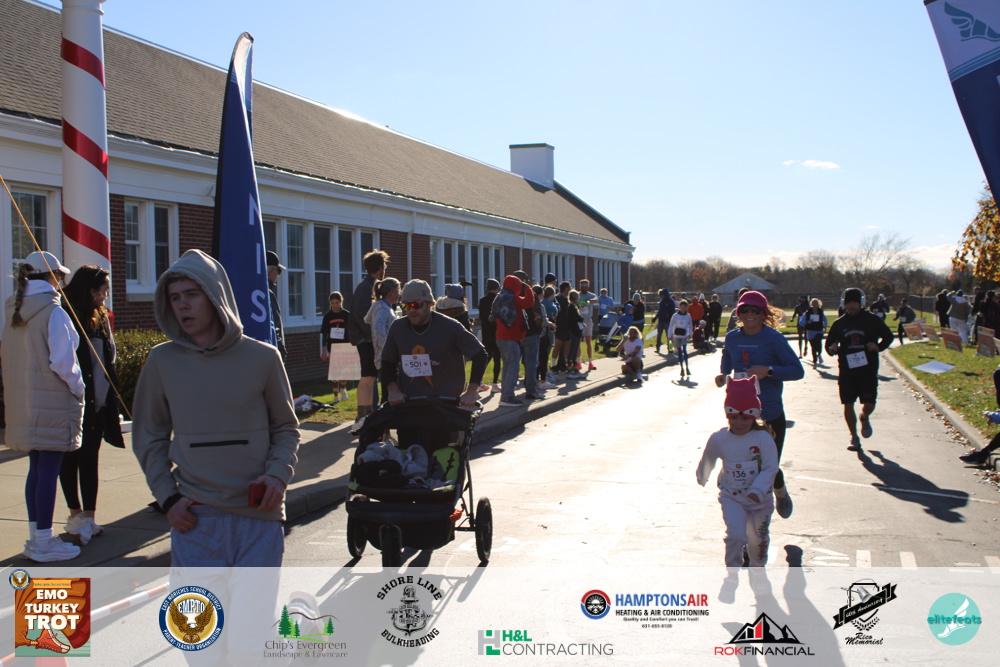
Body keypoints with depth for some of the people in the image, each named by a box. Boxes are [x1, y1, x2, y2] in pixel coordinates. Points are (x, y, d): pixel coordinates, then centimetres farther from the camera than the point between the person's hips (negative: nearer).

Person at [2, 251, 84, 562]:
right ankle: (44, 543, 3)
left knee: (36, 469, 15)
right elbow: (62, 361, -17)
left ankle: (36, 536, 23)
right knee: (49, 471, -2)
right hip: (53, 404, -8)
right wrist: (78, 387, -4)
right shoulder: (53, 313, -13)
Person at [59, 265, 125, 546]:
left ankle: (88, 516, 11)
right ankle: (77, 514, 13)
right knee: (71, 459, 5)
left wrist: (111, 395, 8)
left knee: (90, 458, 8)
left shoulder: (100, 317, 11)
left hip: (98, 401, 6)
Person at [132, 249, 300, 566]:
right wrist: (168, 497, -1)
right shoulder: (161, 361, 2)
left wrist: (278, 475, -8)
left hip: (259, 514, 0)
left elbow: (286, 428, 10)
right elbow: (149, 438, 10)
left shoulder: (263, 358, -1)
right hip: (195, 518, 0)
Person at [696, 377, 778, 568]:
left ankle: (757, 568, 44)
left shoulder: (763, 438, -16)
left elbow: (771, 468, -16)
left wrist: (757, 490, -28)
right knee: (736, 535, -17)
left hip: (760, 499, 0)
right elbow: (707, 461, 10)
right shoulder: (718, 439, -9)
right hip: (732, 498, 0)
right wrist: (702, 478, 25)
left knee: (758, 539, 16)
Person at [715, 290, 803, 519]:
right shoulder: (732, 337, 2)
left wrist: (768, 370, -25)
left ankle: (780, 492, 37)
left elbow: (798, 370, -12)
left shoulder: (774, 339, -12)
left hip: (771, 416, -4)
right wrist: (723, 374, 6)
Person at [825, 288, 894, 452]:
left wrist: (879, 346, -10)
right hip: (846, 371, 2)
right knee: (848, 405, 1)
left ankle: (865, 419, 33)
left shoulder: (872, 320, 1)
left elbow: (888, 336, 10)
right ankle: (854, 438, 16)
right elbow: (829, 343, 13)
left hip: (868, 370, -2)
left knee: (869, 404, -4)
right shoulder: (838, 323, 7)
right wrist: (832, 349, -11)